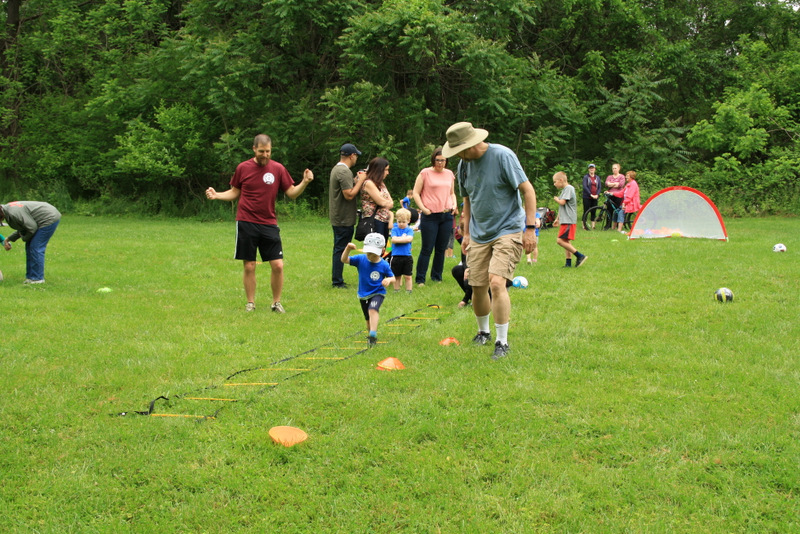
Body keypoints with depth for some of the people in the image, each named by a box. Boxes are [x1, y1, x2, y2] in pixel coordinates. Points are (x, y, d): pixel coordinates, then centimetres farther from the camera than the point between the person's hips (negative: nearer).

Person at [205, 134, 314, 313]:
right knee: (249, 267, 3)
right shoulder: (243, 168, 2)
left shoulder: (278, 169, 2)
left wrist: (304, 183, -11)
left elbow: (292, 193, 5)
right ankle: (250, 303, 17)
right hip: (246, 224, -1)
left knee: (278, 265, -3)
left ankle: (276, 303, 13)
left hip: (269, 224, 1)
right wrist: (216, 195, -3)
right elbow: (234, 193, 13)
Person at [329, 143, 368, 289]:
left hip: (337, 217, 10)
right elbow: (349, 195, -24)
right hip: (344, 219, -10)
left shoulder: (336, 169, 14)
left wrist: (357, 180, 11)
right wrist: (361, 180, -14)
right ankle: (337, 282, -1)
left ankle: (337, 280, 21)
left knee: (339, 249, 15)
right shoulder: (344, 171, -19)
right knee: (341, 249, -5)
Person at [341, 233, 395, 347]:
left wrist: (389, 280, -27)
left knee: (373, 310, -31)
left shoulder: (384, 265, -13)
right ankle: (370, 335, 41)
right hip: (363, 295, 3)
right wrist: (348, 249, -34)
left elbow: (392, 278, -2)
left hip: (378, 293, -3)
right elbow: (344, 260, -16)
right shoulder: (360, 259, -10)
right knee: (368, 319, 16)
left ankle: (373, 335, -39)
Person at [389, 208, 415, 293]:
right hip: (396, 256, 1)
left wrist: (399, 239, -11)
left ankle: (408, 291, 11)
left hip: (407, 256, 0)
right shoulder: (394, 229, 4)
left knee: (407, 276, 3)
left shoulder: (409, 230, 3)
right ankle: (396, 290, 21)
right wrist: (403, 238, -9)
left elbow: (409, 239, -16)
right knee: (397, 276, 10)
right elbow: (394, 239, -12)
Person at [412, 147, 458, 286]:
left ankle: (437, 277, 19)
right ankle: (420, 279, 2)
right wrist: (423, 208, -11)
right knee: (427, 249, -4)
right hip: (430, 216, -4)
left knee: (441, 249, 8)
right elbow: (416, 193, 0)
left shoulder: (450, 174, 13)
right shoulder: (425, 173, -1)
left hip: (447, 216, 5)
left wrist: (454, 205, 6)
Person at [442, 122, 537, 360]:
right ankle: (483, 332, 33)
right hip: (479, 235, 6)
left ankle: (502, 342, -10)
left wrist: (530, 228, -16)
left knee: (496, 282, -20)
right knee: (477, 287, 7)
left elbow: (527, 190, -12)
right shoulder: (464, 164, 4)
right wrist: (466, 233, 16)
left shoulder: (502, 156, -15)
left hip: (508, 230, -6)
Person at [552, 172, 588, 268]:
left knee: (560, 240, -16)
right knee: (565, 241, 10)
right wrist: (557, 218, 28)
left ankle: (580, 256, -14)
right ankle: (568, 262, 12)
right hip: (564, 220, 10)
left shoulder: (569, 188, -12)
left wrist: (556, 199, 0)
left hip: (569, 220, -10)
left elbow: (562, 202, -21)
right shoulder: (564, 190, 18)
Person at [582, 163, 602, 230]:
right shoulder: (586, 177, -1)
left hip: (595, 197, 4)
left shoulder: (597, 177, 12)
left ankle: (593, 226, 9)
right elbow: (585, 187, -10)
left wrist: (597, 195, -9)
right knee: (586, 211, -4)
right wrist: (591, 194, -17)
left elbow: (599, 187, 8)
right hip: (587, 197, -4)